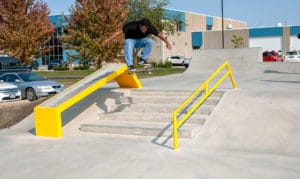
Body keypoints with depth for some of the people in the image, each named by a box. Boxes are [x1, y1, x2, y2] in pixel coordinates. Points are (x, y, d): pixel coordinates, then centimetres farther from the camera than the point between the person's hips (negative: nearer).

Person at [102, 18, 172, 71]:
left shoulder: (150, 28, -22)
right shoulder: (132, 26, -30)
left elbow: (159, 35, -14)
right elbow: (120, 31, -26)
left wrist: (166, 41, -25)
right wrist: (109, 39, -29)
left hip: (140, 41, 3)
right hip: (130, 40, -3)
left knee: (149, 41, -28)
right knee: (128, 45, -38)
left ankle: (143, 59, -21)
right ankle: (130, 66, -42)